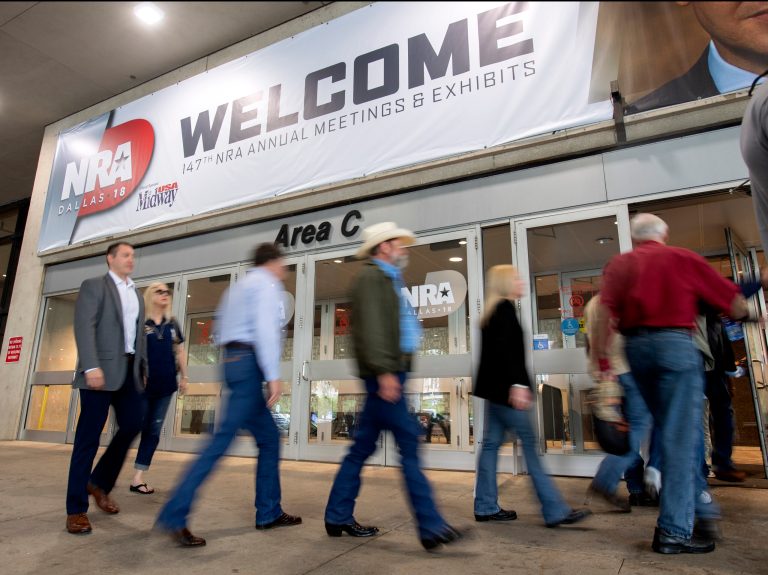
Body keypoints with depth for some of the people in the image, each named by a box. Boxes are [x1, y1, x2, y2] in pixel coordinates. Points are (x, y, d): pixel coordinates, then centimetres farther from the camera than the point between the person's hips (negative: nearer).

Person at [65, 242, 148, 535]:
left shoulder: (136, 295, 21)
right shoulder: (94, 286, 2)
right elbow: (84, 326, -10)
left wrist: (144, 366, 11)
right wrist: (91, 366, -20)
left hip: (129, 370, 6)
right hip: (102, 370, -6)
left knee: (132, 425, 2)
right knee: (88, 439, -2)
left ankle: (100, 483, 23)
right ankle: (76, 509, 8)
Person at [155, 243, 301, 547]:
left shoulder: (238, 286, 24)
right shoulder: (266, 283, -4)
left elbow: (221, 330, 23)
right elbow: (265, 328, -18)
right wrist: (273, 375, -21)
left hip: (233, 360, 10)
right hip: (250, 362, -10)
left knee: (269, 437, 13)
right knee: (224, 438, -10)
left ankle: (269, 513, 18)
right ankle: (174, 516, -7)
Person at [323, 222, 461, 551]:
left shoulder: (387, 279, 23)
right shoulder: (371, 276, -7)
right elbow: (370, 328, -18)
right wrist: (384, 371, -24)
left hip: (389, 373, 10)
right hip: (383, 374, -10)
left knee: (363, 447, 12)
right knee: (409, 442, -8)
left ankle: (338, 517, 22)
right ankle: (431, 527, -1)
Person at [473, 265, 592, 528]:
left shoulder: (493, 311, 19)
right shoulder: (505, 307, -9)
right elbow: (505, 349, -21)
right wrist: (517, 384, -25)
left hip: (495, 387, 10)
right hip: (505, 387, -10)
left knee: (491, 444, 9)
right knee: (530, 445, -6)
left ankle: (486, 507, 14)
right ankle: (555, 510, 1)